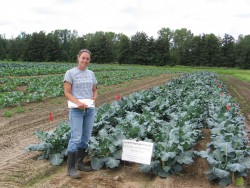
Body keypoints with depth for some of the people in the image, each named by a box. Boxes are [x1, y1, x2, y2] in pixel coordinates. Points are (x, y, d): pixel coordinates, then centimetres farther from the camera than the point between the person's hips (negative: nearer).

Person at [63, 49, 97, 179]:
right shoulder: (70, 73, -4)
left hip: (90, 109, 5)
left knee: (85, 138, 11)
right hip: (76, 110, -5)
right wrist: (78, 102, -22)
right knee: (76, 138, -8)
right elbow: (67, 93, -7)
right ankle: (71, 168, 3)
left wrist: (94, 97, -6)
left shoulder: (91, 73, 10)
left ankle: (79, 163, 26)